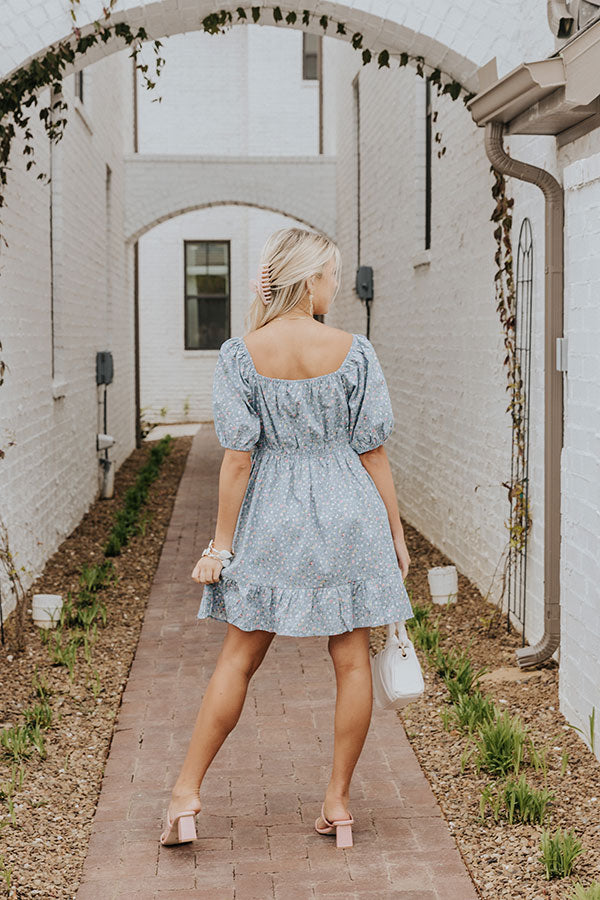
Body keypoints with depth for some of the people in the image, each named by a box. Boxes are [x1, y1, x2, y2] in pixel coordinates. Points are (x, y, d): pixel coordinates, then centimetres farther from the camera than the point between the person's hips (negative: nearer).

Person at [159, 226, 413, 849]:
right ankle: (338, 802, 15)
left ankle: (186, 792, 8)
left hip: (272, 517, 1)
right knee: (351, 659, 9)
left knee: (239, 657, 9)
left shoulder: (239, 356, -7)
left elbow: (238, 458, -8)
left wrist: (221, 544, -2)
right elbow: (373, 452, -3)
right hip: (348, 515, 0)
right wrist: (396, 531, 5)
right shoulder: (353, 352, -7)